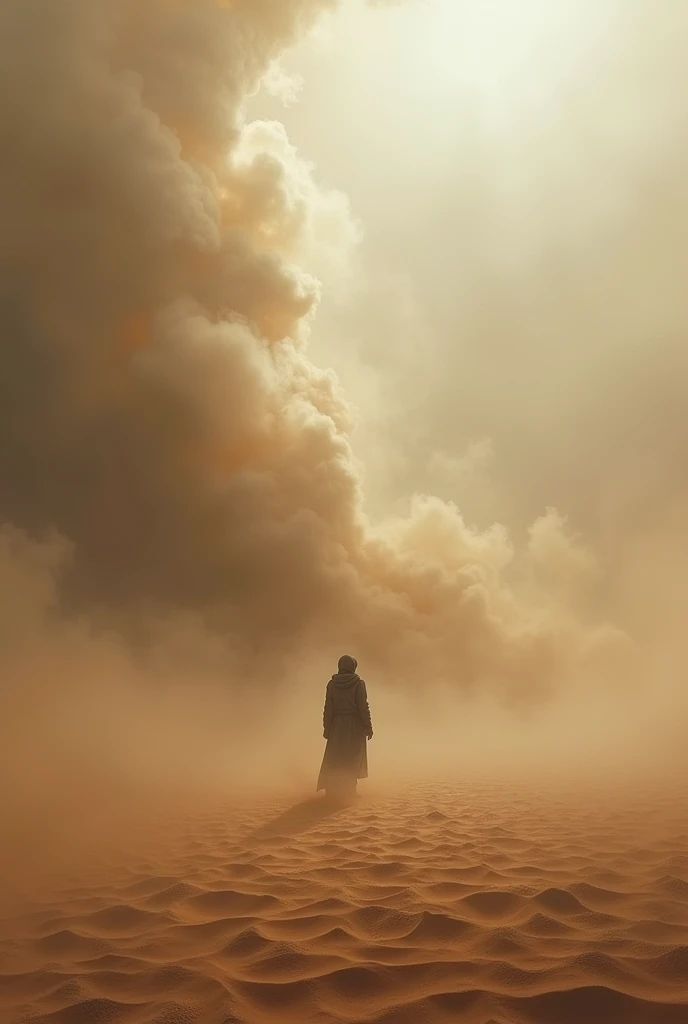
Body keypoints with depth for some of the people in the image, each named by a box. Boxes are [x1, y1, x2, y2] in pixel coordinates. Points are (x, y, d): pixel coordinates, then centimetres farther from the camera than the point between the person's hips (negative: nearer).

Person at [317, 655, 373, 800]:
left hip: (338, 725, 2)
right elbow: (363, 706, -12)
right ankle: (348, 789, 6)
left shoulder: (332, 684, -2)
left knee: (334, 758, 12)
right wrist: (368, 727, -5)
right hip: (355, 725, -2)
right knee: (352, 758, 9)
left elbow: (328, 708, -2)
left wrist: (326, 728, 4)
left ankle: (332, 789, 9)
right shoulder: (358, 683, -9)